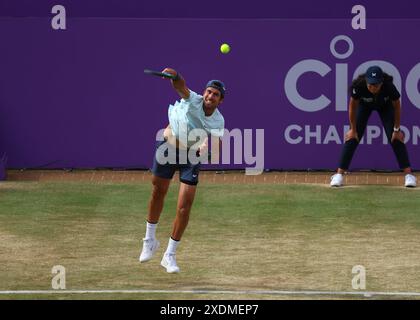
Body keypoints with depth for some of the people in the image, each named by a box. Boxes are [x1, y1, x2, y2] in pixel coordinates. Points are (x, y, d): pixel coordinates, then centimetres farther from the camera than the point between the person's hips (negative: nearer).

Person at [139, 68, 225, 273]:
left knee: (184, 207, -7)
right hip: (168, 147, -1)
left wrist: (207, 149, -43)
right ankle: (149, 241, 37)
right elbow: (181, 87, -40)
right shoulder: (193, 101, -19)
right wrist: (174, 76, -62)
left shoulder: (218, 121, -11)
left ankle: (170, 255, 6)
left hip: (191, 156, 1)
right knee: (158, 194, 13)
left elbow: (217, 151, -19)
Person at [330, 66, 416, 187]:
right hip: (364, 105, 0)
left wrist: (397, 129, -12)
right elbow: (353, 106, -20)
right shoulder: (358, 86, -40)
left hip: (385, 106, 0)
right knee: (352, 137, -10)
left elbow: (397, 106, -20)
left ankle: (408, 174, -4)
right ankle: (339, 174, -6)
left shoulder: (389, 87, -40)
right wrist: (353, 129, -12)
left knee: (396, 138, -10)